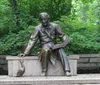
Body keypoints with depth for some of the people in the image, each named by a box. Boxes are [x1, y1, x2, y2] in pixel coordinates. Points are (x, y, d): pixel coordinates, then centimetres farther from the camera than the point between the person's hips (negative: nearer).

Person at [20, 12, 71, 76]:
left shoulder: (54, 26, 5)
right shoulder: (38, 28, 1)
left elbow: (62, 35, 12)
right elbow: (32, 40, 1)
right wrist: (26, 52, -3)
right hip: (45, 45, -2)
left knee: (61, 51, -31)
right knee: (45, 50, -37)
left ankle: (67, 71, -39)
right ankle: (44, 71, -29)